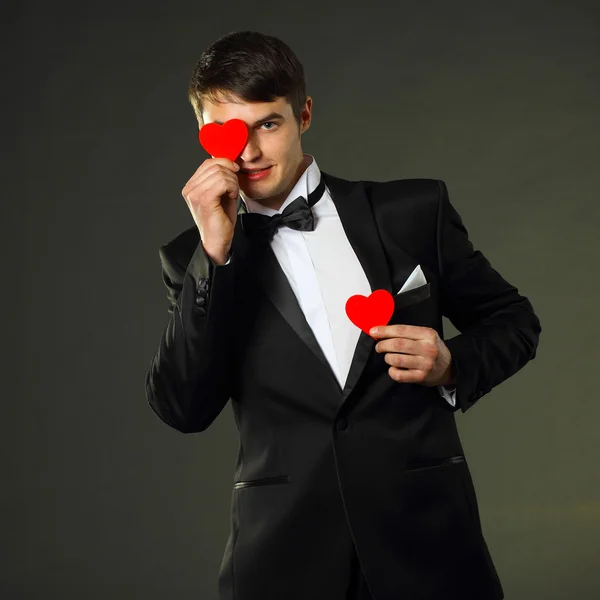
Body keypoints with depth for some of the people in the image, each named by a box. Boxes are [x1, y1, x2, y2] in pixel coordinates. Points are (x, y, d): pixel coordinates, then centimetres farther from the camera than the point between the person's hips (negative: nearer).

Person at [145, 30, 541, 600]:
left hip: (425, 538, 1)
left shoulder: (413, 211, 3)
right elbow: (183, 410, -8)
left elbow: (512, 319, 13)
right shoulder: (194, 260, 4)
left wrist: (452, 365, -7)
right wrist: (214, 255, -15)